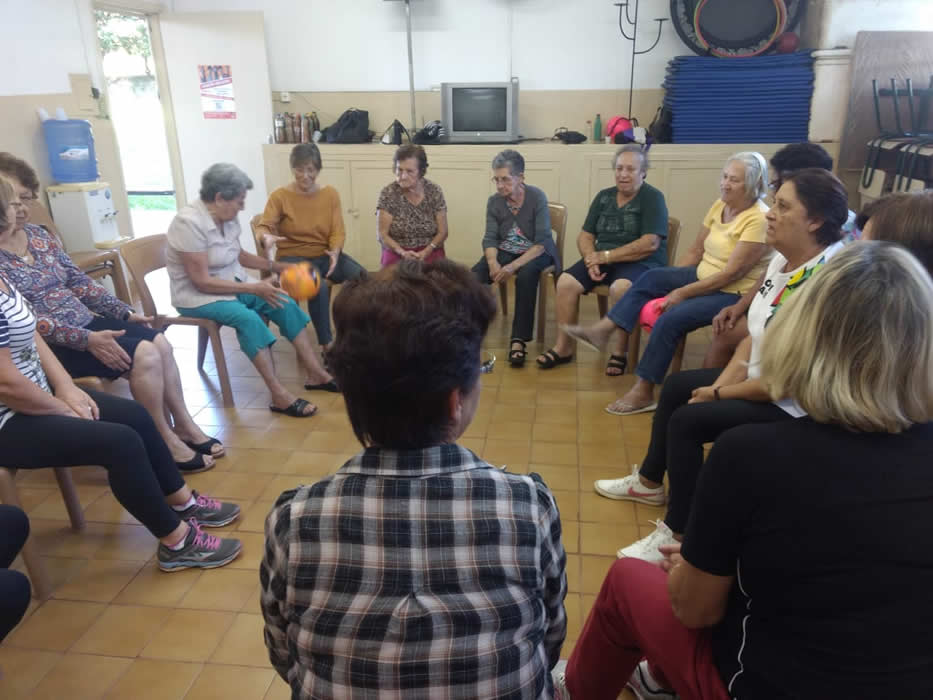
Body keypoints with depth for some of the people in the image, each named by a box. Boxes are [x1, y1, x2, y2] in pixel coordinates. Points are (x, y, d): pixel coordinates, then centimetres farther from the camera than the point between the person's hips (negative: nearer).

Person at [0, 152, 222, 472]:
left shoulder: (39, 235, 9)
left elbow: (79, 281, 14)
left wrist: (125, 312, 6)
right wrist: (86, 340, -25)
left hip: (85, 322, 7)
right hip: (47, 344, -7)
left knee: (159, 343, -10)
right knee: (144, 354, -22)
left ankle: (184, 425, 2)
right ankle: (166, 442, -9)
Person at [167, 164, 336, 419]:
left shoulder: (227, 218, 0)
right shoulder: (189, 222, -24)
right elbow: (202, 282, -25)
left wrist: (275, 266, 7)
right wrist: (253, 288, -24)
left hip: (234, 286, 8)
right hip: (197, 296, -8)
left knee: (285, 304, -10)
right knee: (248, 318, -33)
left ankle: (316, 374, -7)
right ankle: (279, 396, -30)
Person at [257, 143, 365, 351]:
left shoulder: (330, 194, 4)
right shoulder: (279, 196, -5)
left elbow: (338, 231, 0)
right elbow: (263, 226, -14)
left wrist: (335, 252, -21)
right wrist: (267, 237, -39)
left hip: (325, 255, 3)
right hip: (293, 257, -3)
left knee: (361, 277, -24)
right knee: (318, 288, -34)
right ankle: (327, 344, -19)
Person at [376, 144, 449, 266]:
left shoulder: (435, 192, -2)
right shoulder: (388, 193, -5)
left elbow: (442, 232, 2)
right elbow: (382, 234, -3)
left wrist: (426, 252, -16)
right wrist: (402, 252, -19)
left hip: (430, 252, 1)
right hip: (396, 253, -1)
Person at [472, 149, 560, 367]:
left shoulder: (537, 197, -14)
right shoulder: (494, 201, -1)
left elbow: (541, 243, -19)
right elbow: (490, 239, -2)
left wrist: (513, 266, -30)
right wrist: (493, 263, -25)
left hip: (536, 252, -4)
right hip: (505, 251, 4)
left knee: (526, 275, -37)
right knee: (476, 275, -25)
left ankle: (518, 340, -35)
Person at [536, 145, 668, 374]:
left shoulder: (653, 198, -5)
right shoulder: (604, 197, 12)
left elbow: (650, 244, -16)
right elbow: (585, 236, 11)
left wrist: (606, 256, -16)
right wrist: (591, 258, -12)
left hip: (642, 263, -5)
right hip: (602, 259, 5)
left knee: (620, 288, -37)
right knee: (565, 282, -18)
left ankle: (622, 352, -19)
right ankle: (564, 347, -6)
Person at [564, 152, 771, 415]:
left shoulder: (759, 219, -20)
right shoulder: (719, 206, 4)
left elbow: (732, 273, -24)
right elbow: (696, 251, 8)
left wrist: (682, 292, -22)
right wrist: (671, 282, -1)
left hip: (735, 294, -8)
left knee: (670, 319, -25)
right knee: (652, 277, -7)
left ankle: (643, 392, -16)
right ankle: (605, 329, -9)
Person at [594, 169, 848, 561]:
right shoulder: (783, 259, 0)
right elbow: (754, 336, 6)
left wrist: (719, 394, -16)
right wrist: (720, 383, -6)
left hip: (791, 404, -10)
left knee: (688, 420, -19)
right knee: (676, 386, 16)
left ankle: (677, 533, -3)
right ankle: (649, 481, 34)